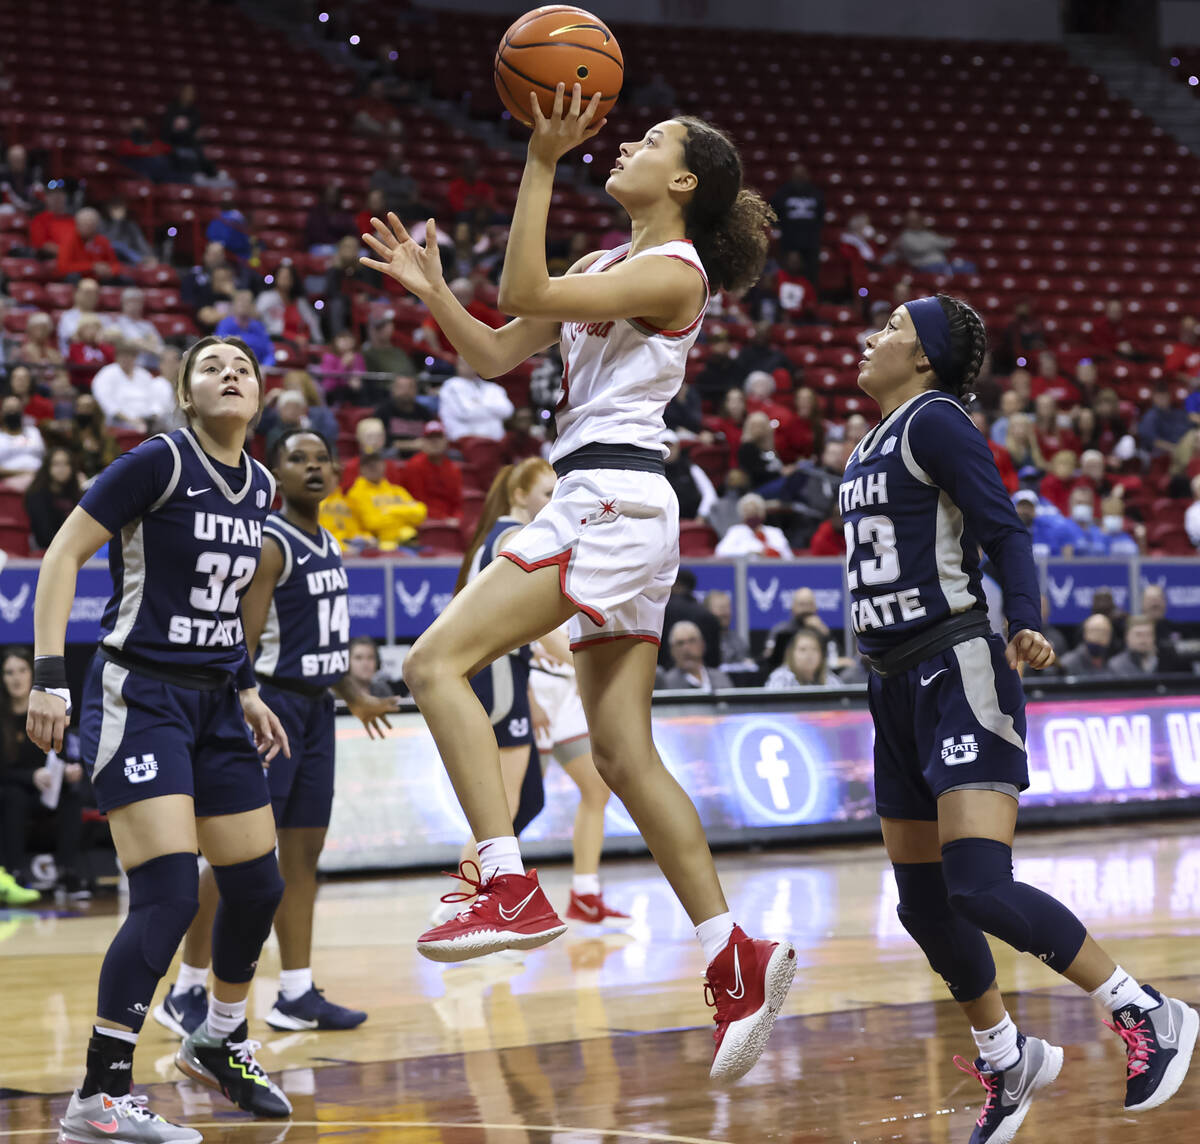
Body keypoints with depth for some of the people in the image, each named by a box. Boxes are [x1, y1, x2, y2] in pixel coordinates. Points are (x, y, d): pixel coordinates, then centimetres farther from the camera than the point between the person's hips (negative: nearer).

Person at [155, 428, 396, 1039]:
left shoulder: (329, 546, 14)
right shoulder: (269, 545, -13)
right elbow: (244, 640, -20)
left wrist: (355, 697, 31)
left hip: (316, 708, 9)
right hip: (273, 705, -9)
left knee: (303, 851, 9)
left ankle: (296, 994, 13)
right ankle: (186, 992, -1)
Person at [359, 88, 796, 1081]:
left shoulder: (673, 271, -6)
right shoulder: (609, 265, 21)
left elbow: (524, 293, -18)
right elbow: (496, 354, 21)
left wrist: (543, 162, -18)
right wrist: (431, 289, 8)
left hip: (610, 501, -10)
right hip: (613, 513, 10)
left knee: (436, 661, -15)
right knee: (625, 755, 6)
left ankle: (514, 890, -21)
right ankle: (736, 958, 4)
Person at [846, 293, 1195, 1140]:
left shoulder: (934, 420, -9)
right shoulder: (874, 444, 17)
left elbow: (1005, 531, -16)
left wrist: (1026, 625, -32)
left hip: (961, 672, -9)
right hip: (898, 686, 9)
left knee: (980, 888, -20)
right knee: (923, 901, 10)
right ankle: (1008, 1061, 26)